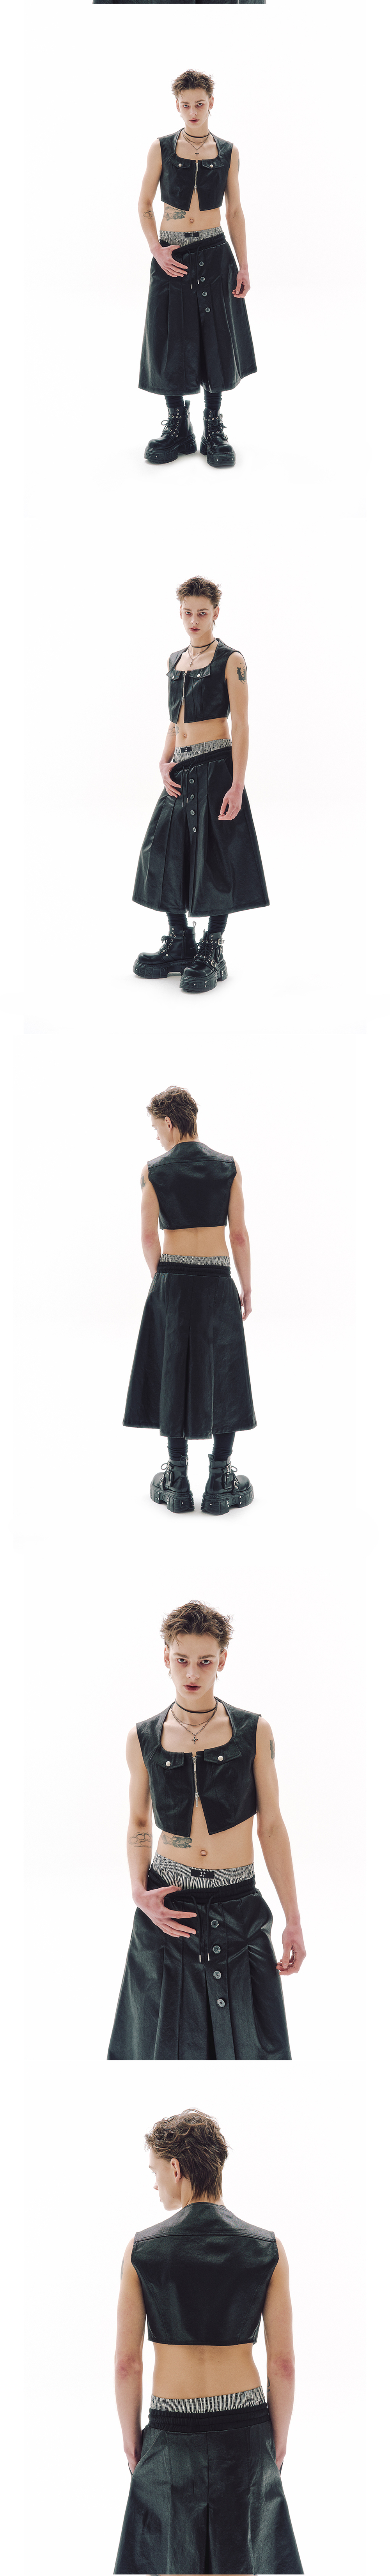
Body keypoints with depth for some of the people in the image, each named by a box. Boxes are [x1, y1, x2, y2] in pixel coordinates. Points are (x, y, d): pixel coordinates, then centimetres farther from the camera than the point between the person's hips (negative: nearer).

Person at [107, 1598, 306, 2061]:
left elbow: (271, 1826, 1)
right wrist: (140, 1893, -5)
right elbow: (139, 1822, 12)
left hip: (239, 1909, -1)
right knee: (166, 2042, 7)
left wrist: (293, 1921, 0)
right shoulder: (144, 1739, 1)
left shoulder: (254, 1733, -2)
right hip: (169, 1908, 1)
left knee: (248, 2042, 3)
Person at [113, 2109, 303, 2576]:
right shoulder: (267, 2249, -6)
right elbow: (284, 2363, -4)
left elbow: (127, 2362, -6)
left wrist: (131, 2444, 7)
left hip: (173, 2433, -1)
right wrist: (279, 2445, 8)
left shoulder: (141, 2249, -8)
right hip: (245, 2430, 1)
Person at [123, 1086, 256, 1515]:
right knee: (224, 1382, 8)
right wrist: (247, 1288, 7)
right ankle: (220, 1486, 7)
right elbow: (240, 1235, -3)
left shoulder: (154, 1171, -4)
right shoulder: (228, 1167, -2)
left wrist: (160, 1281, 10)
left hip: (171, 1282, 0)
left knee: (174, 1378, 9)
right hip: (218, 1285, 0)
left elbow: (148, 1236, -5)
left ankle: (178, 1484, 11)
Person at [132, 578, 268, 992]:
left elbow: (240, 724, -9)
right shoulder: (175, 660, 14)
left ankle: (213, 951, 2)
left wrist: (238, 785, -16)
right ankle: (179, 945, 17)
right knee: (166, 853, 6)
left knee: (216, 859, -5)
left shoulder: (230, 661, -5)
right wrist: (164, 764, 3)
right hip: (182, 772, 7)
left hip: (216, 767, -7)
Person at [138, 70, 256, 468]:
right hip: (172, 257, -1)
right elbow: (145, 204, 4)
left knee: (216, 341, 3)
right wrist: (157, 250, -9)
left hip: (214, 255, 1)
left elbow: (235, 211, 8)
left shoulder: (227, 152, 3)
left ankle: (214, 427, 13)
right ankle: (177, 425, 16)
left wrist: (243, 266, 2)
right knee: (170, 343, 2)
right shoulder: (162, 148, -1)